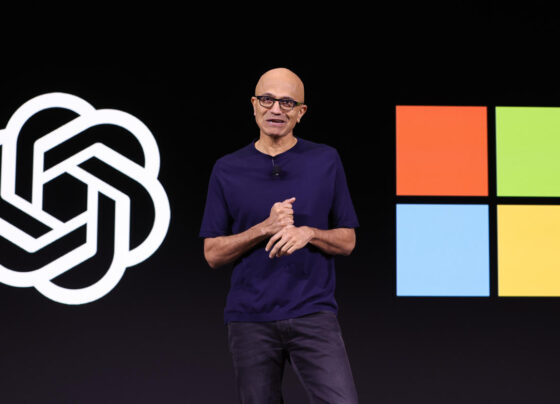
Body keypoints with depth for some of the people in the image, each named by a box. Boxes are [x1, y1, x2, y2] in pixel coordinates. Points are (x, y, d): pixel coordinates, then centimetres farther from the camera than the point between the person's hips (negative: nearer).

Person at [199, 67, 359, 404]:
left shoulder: (326, 161, 4)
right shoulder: (228, 170, 5)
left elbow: (347, 241, 7)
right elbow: (213, 253, 2)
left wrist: (307, 233, -14)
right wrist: (265, 228, -13)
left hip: (314, 314, -1)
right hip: (250, 318, 1)